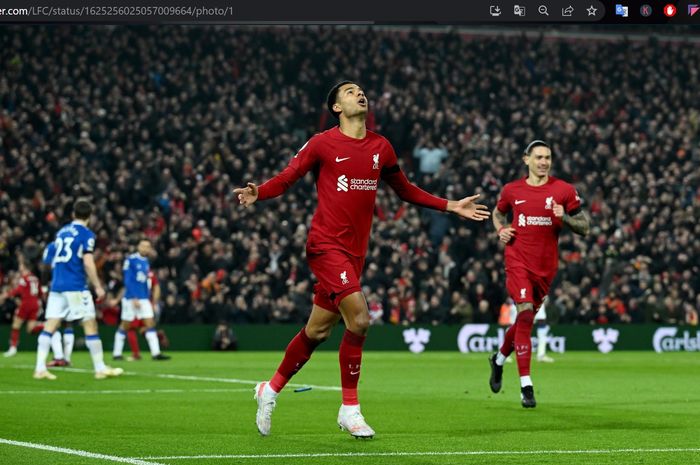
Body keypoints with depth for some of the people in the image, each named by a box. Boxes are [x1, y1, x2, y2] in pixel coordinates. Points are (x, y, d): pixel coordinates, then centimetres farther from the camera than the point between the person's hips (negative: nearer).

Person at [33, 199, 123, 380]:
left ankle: (40, 368, -6)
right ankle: (100, 368, 5)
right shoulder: (86, 234, -4)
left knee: (49, 326, 2)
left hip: (56, 285, 6)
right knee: (90, 325, 2)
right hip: (76, 287, -6)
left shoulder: (62, 231, 15)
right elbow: (88, 263, -13)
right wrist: (98, 287, -6)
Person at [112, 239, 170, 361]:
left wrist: (148, 298, 17)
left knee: (150, 323, -4)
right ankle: (117, 353, 13)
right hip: (131, 297, -6)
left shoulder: (146, 262, 11)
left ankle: (156, 353, -7)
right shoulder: (131, 260, -10)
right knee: (125, 325, 3)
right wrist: (134, 298, -18)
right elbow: (127, 281, -14)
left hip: (143, 299, 6)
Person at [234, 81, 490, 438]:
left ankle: (271, 389, 30)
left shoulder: (380, 147, 12)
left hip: (354, 250, 6)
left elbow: (405, 190, 24)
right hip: (326, 244, -6)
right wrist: (257, 193, -23)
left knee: (317, 331, 10)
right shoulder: (323, 144, -3)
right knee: (359, 318, -19)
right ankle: (349, 409, -7)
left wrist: (452, 206, 20)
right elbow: (286, 178, -2)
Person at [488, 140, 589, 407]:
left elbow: (585, 227, 2)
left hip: (546, 265, 2)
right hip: (518, 260, -2)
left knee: (526, 319, 13)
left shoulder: (564, 191, 0)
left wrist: (564, 218, -16)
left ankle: (499, 359, 43)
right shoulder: (512, 190, 4)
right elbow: (498, 213, 25)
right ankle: (526, 385, -16)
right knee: (525, 313, -18)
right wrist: (501, 230, 4)